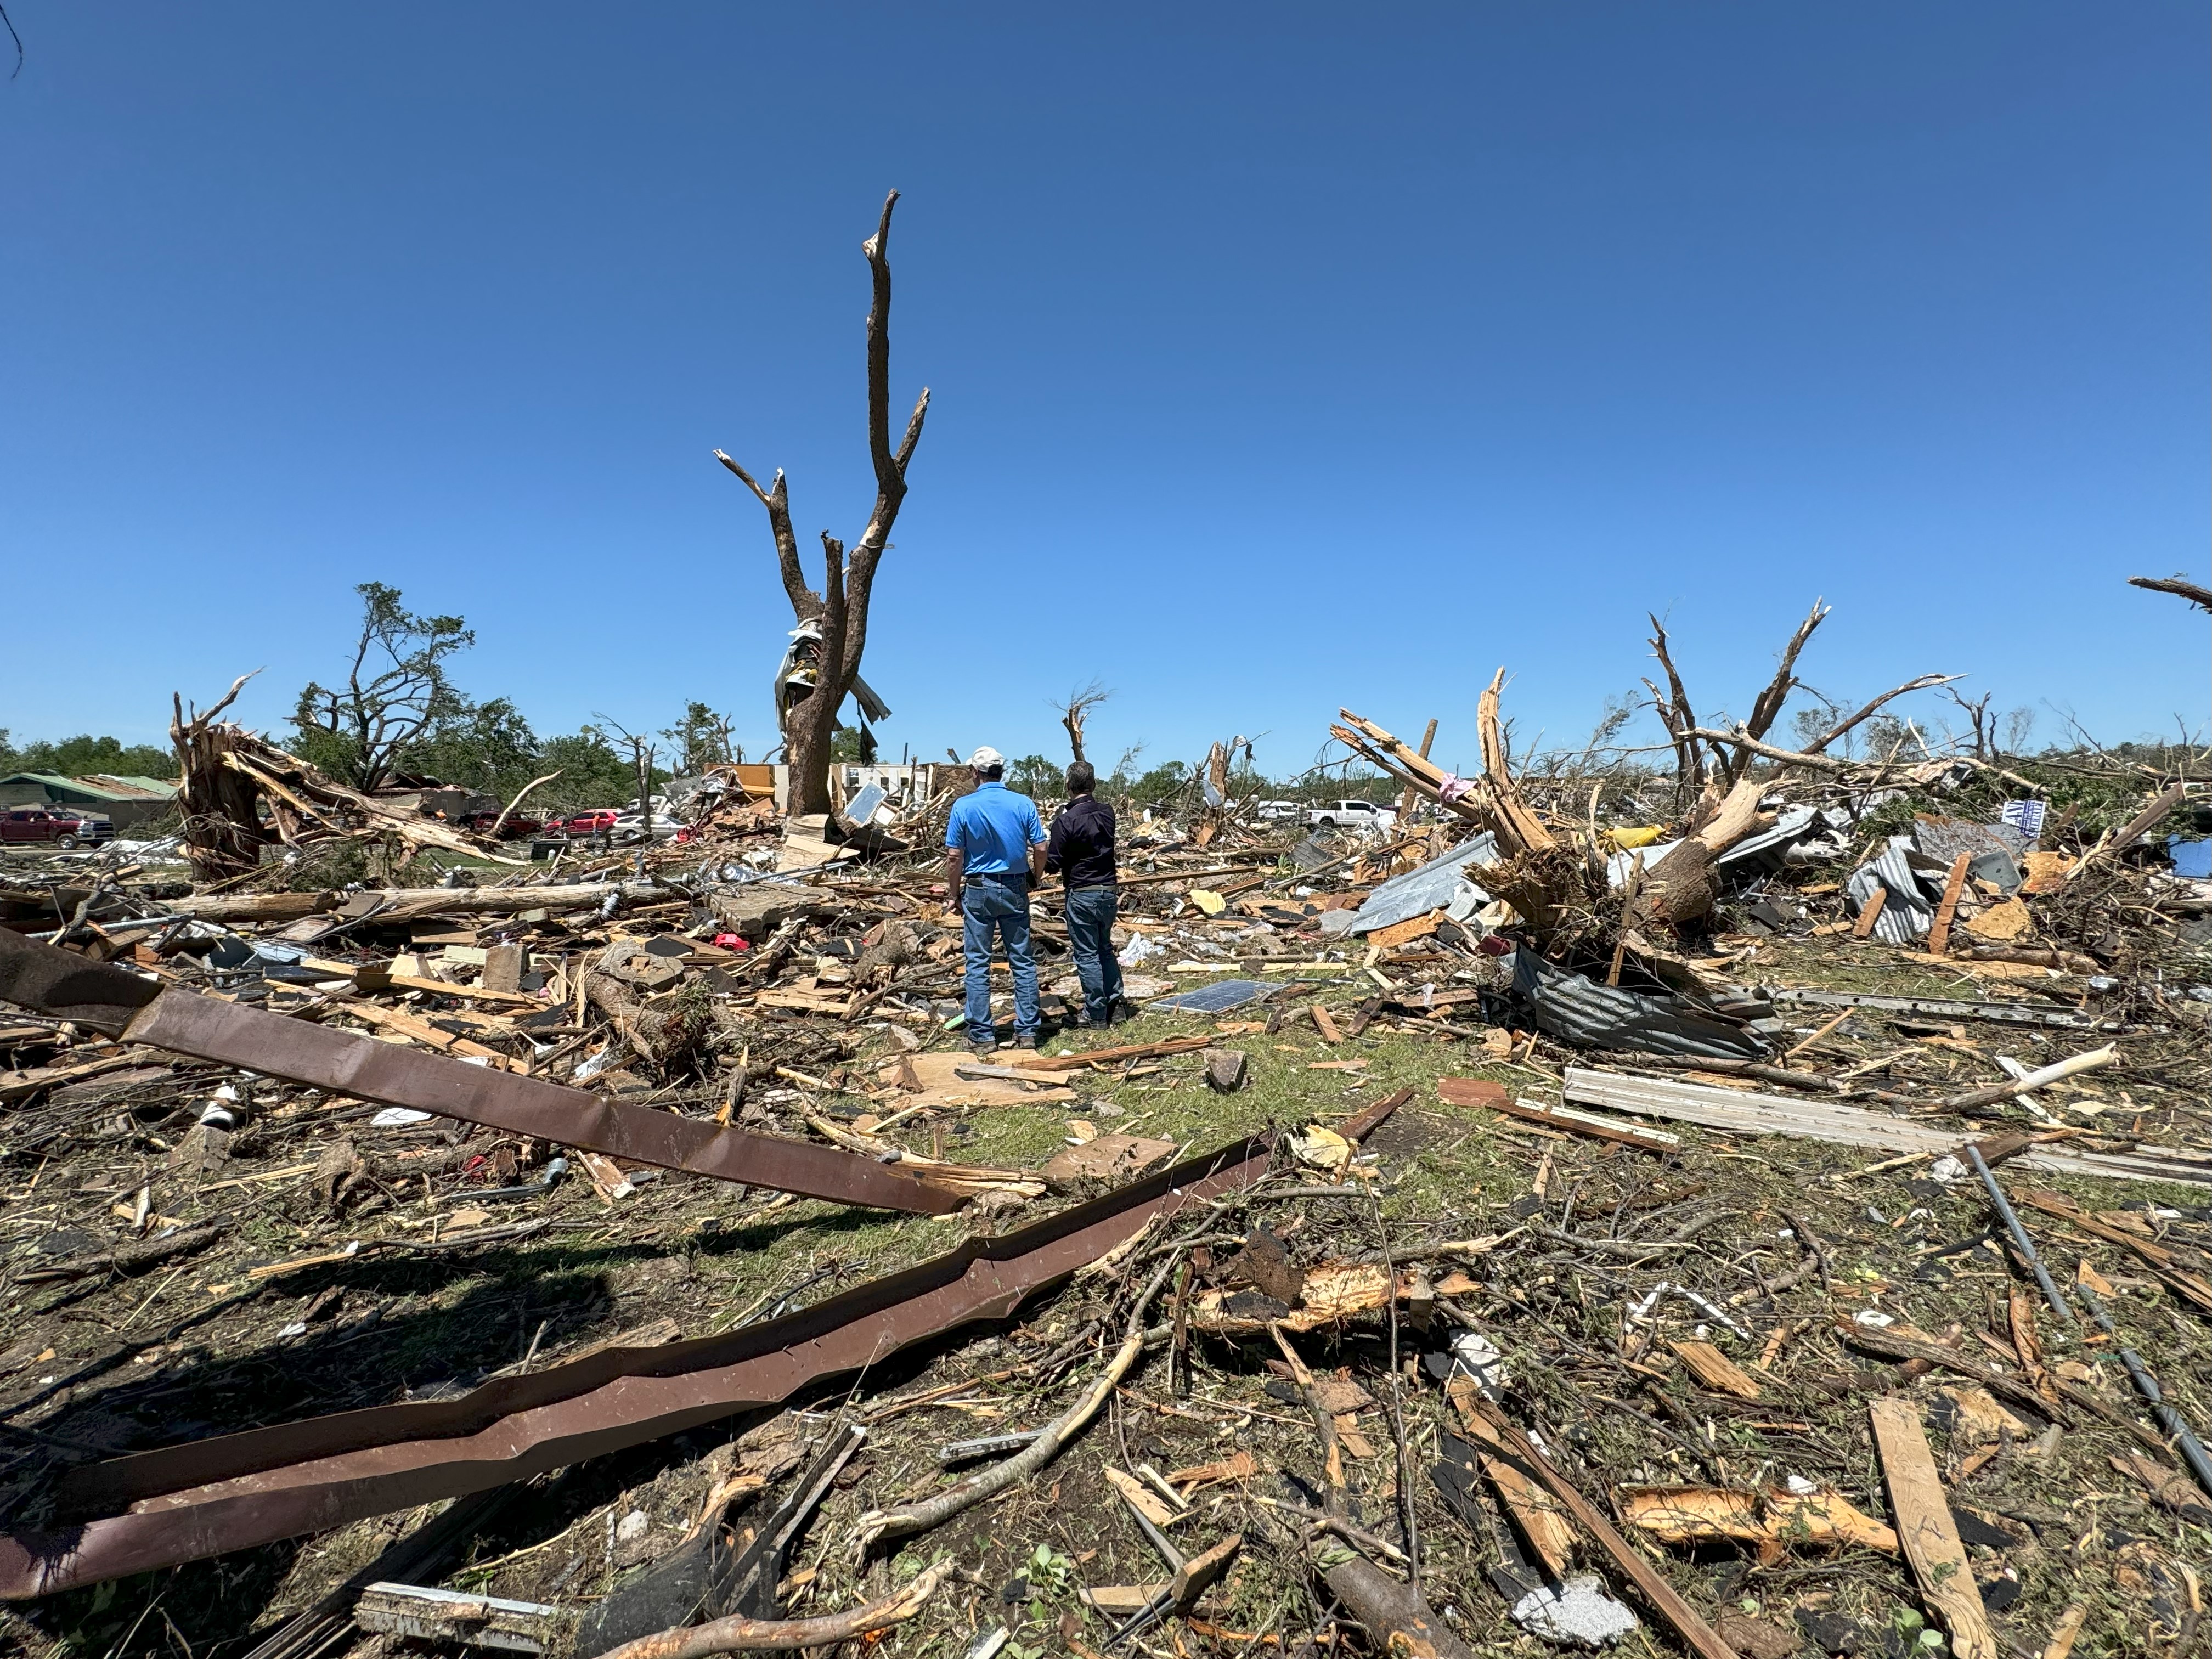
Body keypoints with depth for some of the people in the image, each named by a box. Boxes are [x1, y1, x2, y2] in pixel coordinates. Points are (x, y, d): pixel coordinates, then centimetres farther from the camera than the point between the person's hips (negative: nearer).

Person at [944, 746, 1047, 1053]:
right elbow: (1040, 849, -2)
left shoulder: (964, 806, -7)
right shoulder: (1024, 804, -3)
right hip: (1015, 889, 2)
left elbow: (954, 857, -7)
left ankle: (982, 1035, 10)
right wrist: (1035, 878, 17)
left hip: (978, 891, -2)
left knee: (978, 965, 6)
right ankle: (1027, 1031, 13)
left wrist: (954, 895, 4)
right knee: (1023, 962, 9)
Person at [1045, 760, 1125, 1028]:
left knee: (1087, 955, 4)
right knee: (1105, 949, 20)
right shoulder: (1108, 813, 2)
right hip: (1109, 891, 6)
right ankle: (1115, 1003, 21)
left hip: (1082, 895, -6)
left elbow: (1052, 864, -13)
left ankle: (1096, 1014, 11)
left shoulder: (1066, 821, -16)